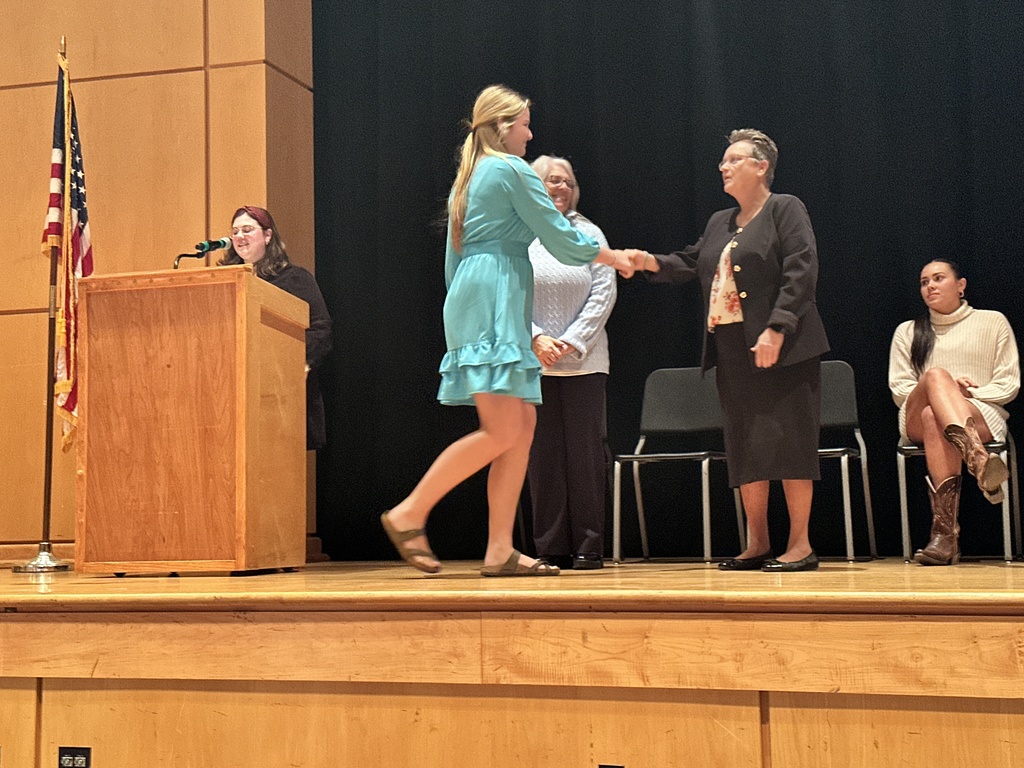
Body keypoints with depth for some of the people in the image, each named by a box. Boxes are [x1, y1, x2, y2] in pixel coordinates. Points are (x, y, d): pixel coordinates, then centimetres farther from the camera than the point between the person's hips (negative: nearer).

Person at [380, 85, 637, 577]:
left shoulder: (469, 176, 24)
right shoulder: (513, 170, -2)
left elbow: (452, 256, 25)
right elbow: (561, 239, -3)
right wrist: (614, 256, 13)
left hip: (471, 300, 10)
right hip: (493, 301, -10)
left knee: (523, 426, 3)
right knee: (502, 430, -14)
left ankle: (500, 551, -2)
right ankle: (409, 513, -12)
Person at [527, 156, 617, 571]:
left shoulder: (589, 234, 8)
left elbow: (603, 294, 2)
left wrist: (572, 342, -7)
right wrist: (536, 339, -11)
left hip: (583, 361, 0)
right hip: (534, 362, 0)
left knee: (585, 452, -1)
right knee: (543, 454, 2)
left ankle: (589, 546, 6)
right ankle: (551, 547, 9)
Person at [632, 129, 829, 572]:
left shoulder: (784, 210, -2)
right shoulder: (720, 223, 21)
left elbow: (801, 273, -12)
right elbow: (689, 265, 21)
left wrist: (776, 329, -21)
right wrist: (650, 263, 2)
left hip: (780, 349, -7)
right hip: (732, 352, 7)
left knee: (788, 441, -5)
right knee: (744, 447, 7)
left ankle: (800, 544, 1)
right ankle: (757, 544, 14)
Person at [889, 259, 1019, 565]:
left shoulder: (992, 322, 19)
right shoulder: (907, 331, 24)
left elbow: (1009, 385, 11)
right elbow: (899, 390, 12)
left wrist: (967, 393, -7)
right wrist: (947, 389, -6)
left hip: (982, 416, -1)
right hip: (916, 421, 1)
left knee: (934, 417, -40)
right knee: (936, 375, -37)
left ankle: (944, 531, -55)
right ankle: (977, 457, -62)